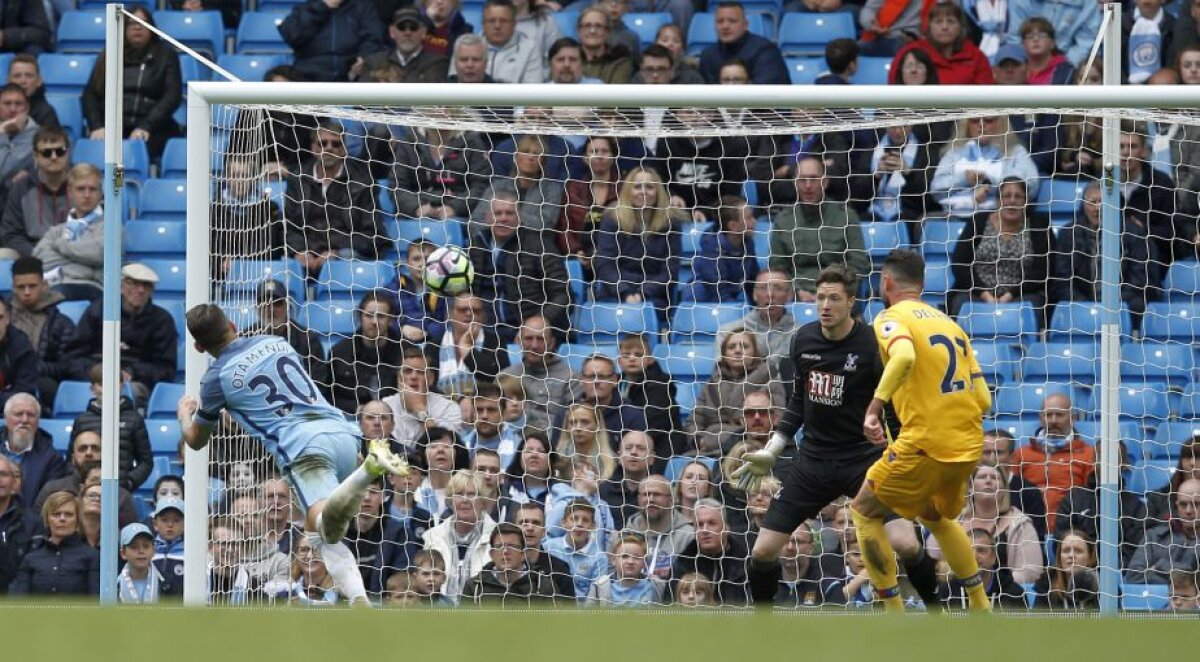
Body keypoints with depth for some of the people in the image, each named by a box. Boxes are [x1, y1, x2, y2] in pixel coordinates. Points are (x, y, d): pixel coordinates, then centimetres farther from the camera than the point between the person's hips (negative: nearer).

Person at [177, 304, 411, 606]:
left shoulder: (217, 378, 8)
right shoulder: (275, 343, 24)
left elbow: (195, 440, 26)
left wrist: (184, 411, 49)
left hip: (303, 446, -6)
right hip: (341, 431, 6)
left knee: (325, 526, -28)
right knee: (319, 532, 17)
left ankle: (371, 466, -54)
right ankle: (359, 601, -8)